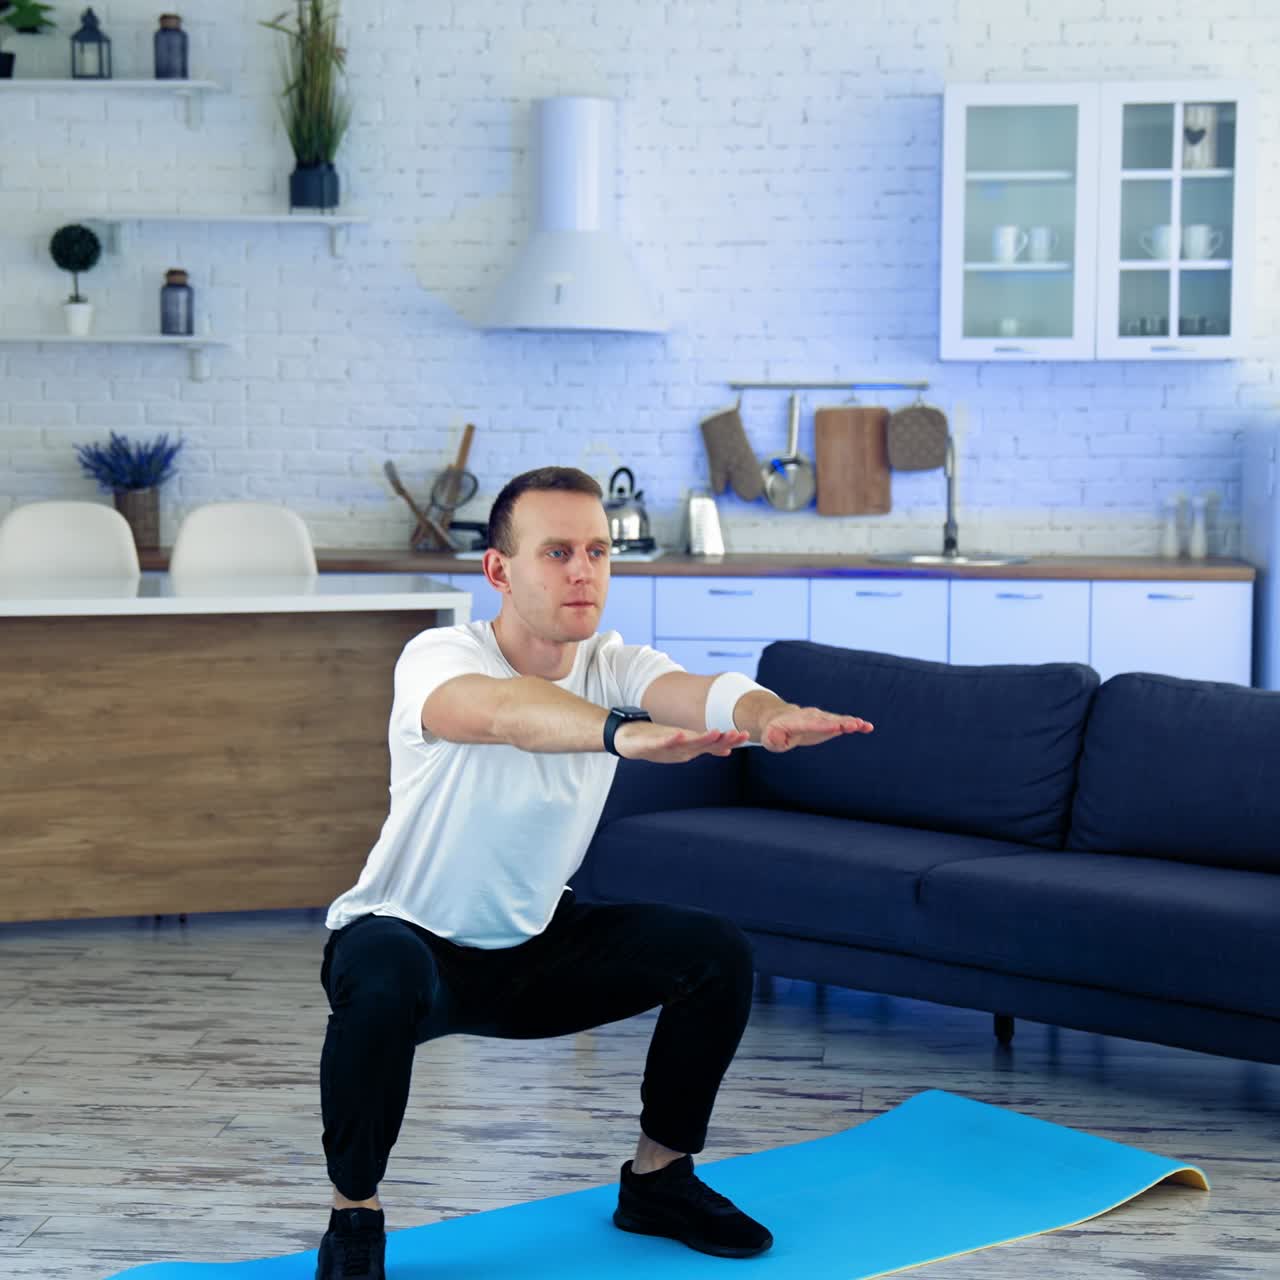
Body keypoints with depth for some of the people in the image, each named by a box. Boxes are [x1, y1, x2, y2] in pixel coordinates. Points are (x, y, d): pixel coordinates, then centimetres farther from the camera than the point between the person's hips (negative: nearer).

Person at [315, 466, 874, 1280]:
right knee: (384, 983, -39)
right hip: (409, 936, -5)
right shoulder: (439, 659, -25)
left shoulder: (613, 667, -10)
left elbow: (701, 695, -33)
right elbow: (505, 711, -50)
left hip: (536, 945, 5)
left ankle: (657, 1180, 12)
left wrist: (776, 716, -58)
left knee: (718, 954, -9)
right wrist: (624, 734, -70)